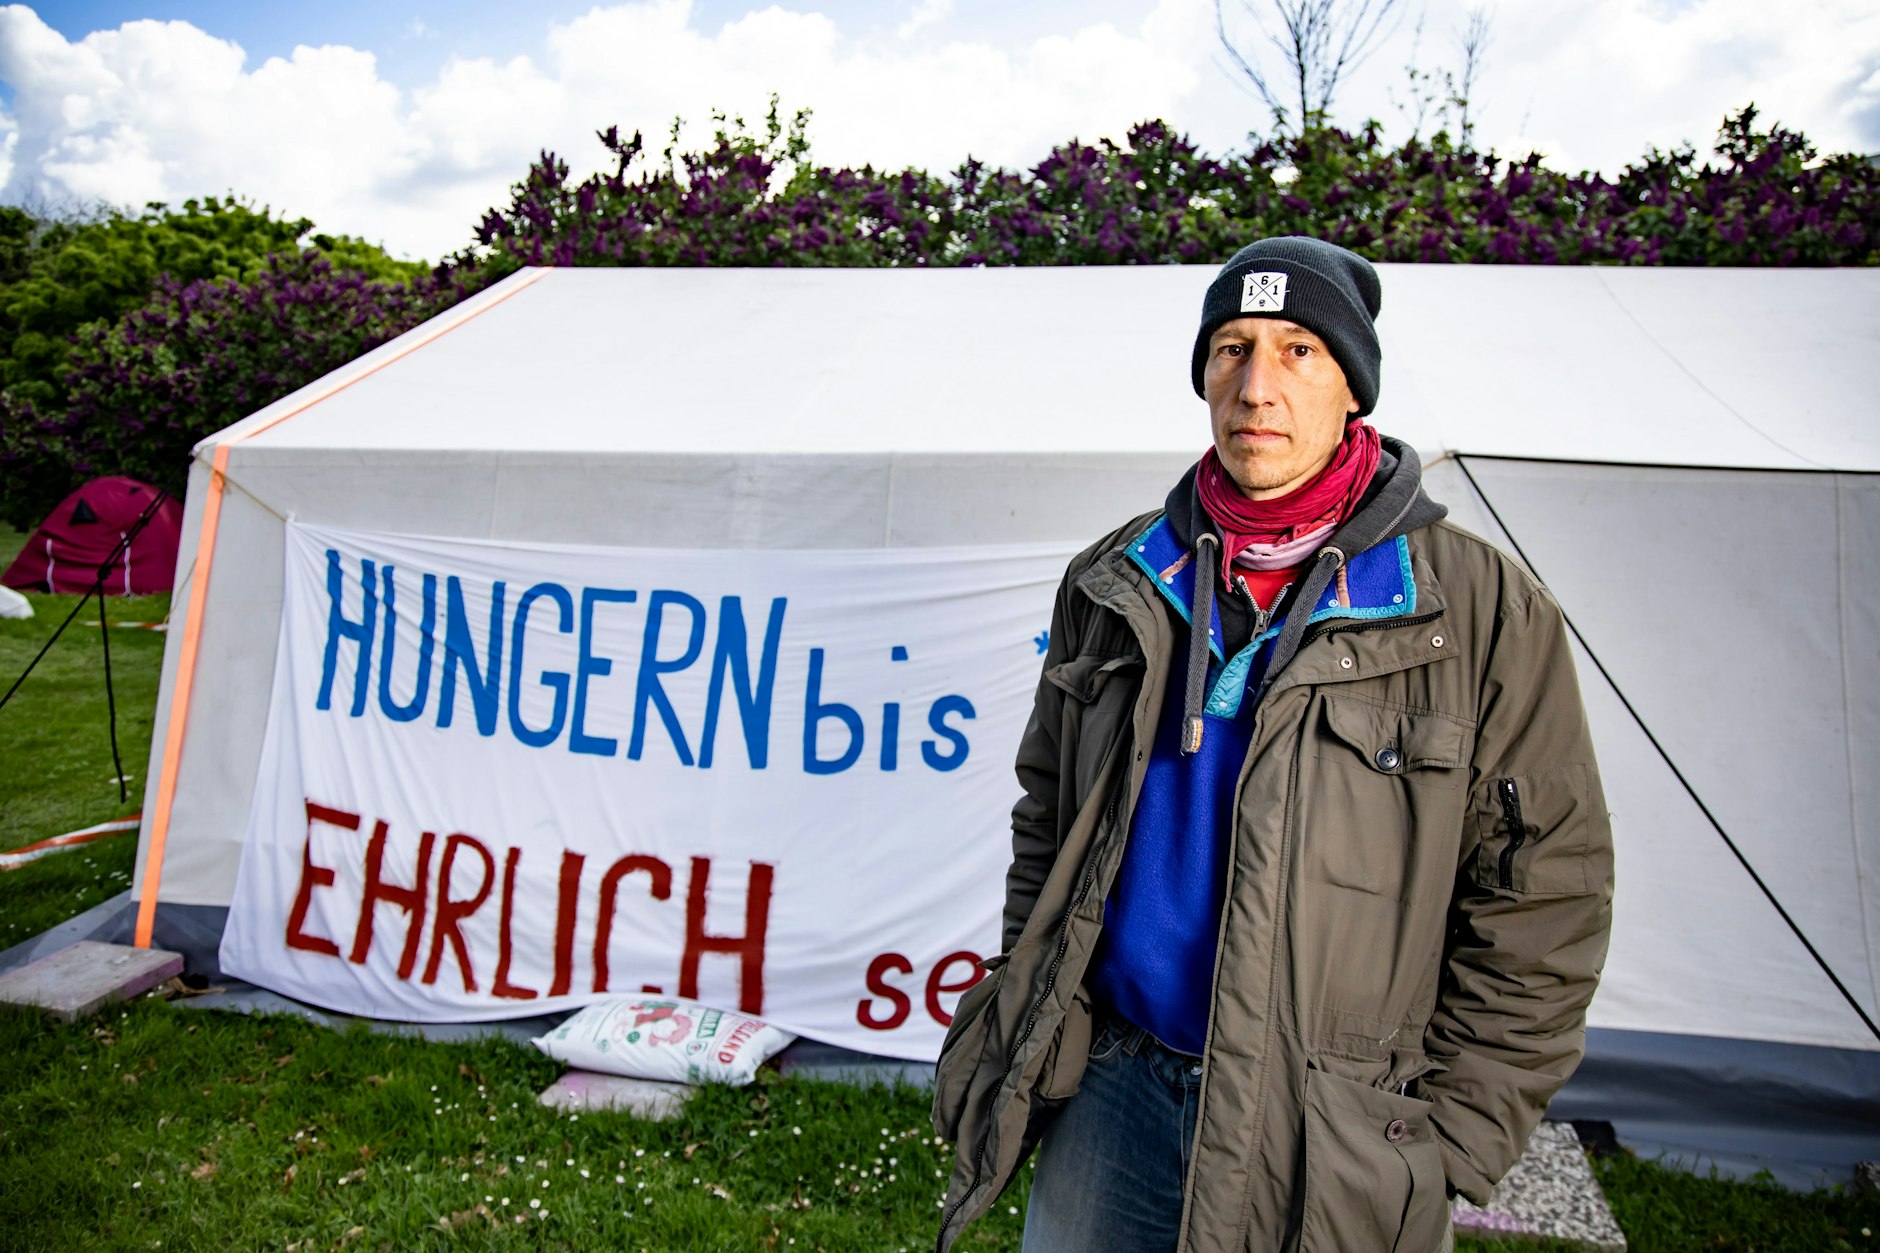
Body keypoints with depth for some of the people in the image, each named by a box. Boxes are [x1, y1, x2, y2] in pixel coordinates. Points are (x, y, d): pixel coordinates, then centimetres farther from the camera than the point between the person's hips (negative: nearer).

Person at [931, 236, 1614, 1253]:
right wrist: (1024, 1009, 8)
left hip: (1334, 1144, -2)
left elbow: (1541, 905, -6)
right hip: (1113, 1088, 3)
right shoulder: (1118, 582, 2)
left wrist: (1447, 1146, -6)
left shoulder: (1481, 609, -9)